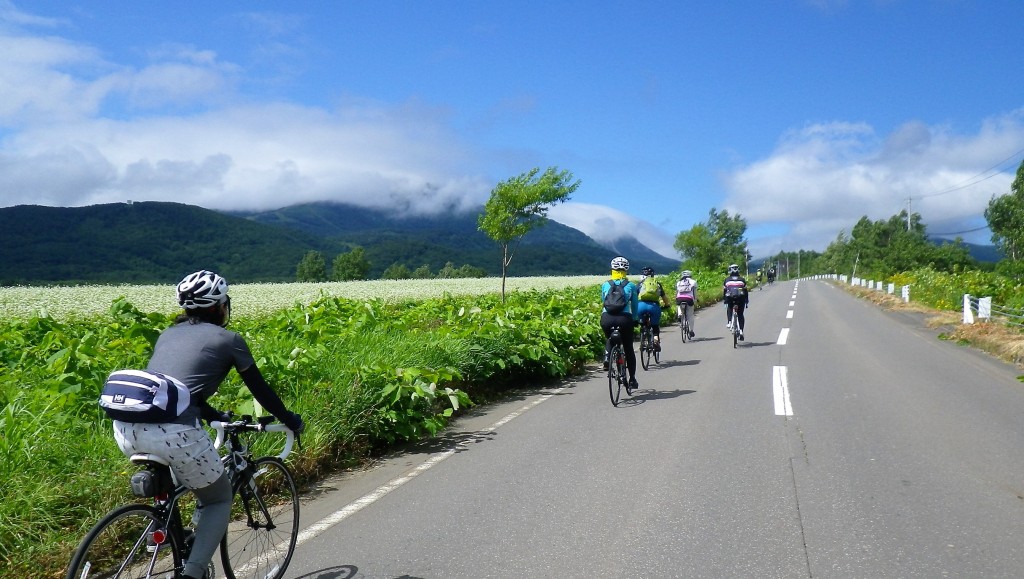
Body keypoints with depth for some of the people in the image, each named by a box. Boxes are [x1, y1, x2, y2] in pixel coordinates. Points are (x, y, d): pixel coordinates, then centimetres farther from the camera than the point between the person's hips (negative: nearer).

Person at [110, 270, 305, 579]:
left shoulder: (168, 334, 26)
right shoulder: (229, 339, 11)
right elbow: (259, 388, 20)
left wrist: (218, 416, 52)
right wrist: (290, 420, 36)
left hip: (125, 428, 6)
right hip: (172, 432, -6)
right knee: (219, 499, 16)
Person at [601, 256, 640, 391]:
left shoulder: (605, 285, 16)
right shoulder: (631, 285, 13)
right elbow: (634, 305, 18)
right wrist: (636, 319, 31)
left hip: (607, 318, 1)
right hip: (624, 318, -1)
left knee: (609, 338, 33)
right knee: (628, 349, 15)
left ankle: (607, 355, 4)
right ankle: (632, 379, 19)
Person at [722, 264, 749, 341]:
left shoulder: (727, 280, 12)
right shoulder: (742, 279, 12)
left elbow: (724, 291, 11)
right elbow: (746, 291, 11)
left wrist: (725, 300, 20)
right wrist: (747, 302, 17)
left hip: (730, 298, 0)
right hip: (740, 298, 0)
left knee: (729, 309, 28)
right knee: (740, 315, 12)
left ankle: (729, 322, 3)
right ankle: (741, 331, 1)